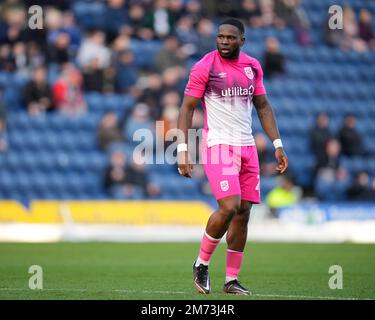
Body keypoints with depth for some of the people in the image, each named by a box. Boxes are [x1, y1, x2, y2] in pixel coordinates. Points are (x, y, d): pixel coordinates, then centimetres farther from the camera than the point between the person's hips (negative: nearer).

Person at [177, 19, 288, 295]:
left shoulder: (252, 66, 9)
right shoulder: (204, 67, -7)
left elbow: (263, 106, 17)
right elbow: (187, 108, -5)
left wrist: (278, 145, 11)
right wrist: (182, 150, -12)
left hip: (247, 147, 6)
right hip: (218, 146, -6)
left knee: (243, 212, 2)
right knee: (229, 206, -20)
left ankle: (232, 280, 10)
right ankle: (202, 264, 1)